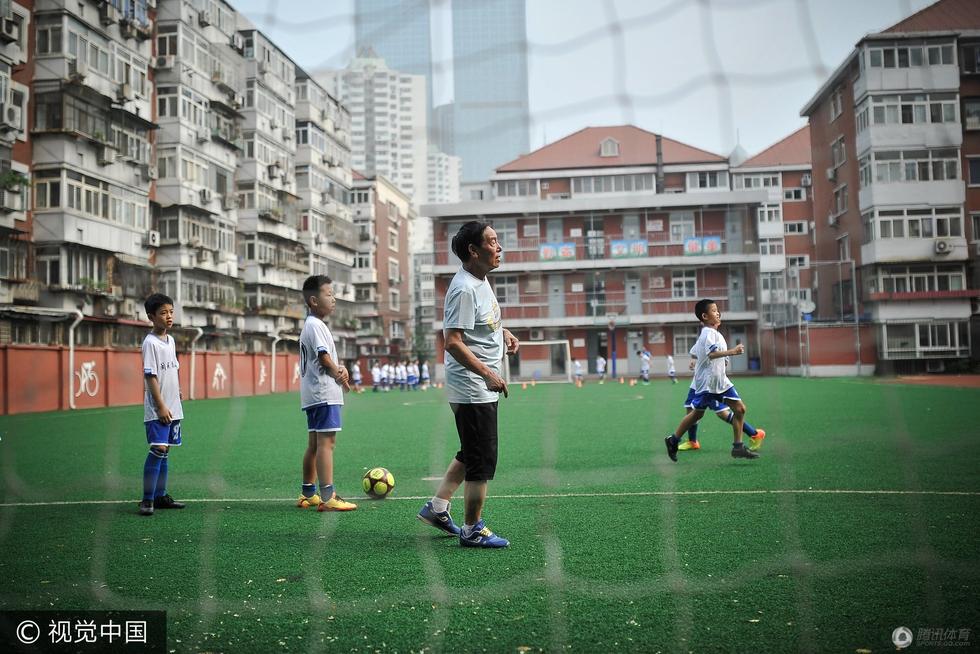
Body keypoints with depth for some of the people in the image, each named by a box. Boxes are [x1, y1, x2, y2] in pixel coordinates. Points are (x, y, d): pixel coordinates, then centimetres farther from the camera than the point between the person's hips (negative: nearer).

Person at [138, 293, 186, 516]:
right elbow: (150, 376, -15)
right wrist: (161, 406, -18)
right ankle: (147, 500, -7)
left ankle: (160, 496, 19)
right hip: (157, 409, -8)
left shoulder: (171, 340, 13)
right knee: (158, 450, -12)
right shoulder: (150, 342, -11)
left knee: (165, 451, 12)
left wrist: (176, 399, 16)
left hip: (173, 408, 8)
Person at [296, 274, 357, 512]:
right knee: (326, 441, -14)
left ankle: (308, 494, 22)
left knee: (314, 444, 15)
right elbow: (323, 357, -19)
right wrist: (339, 375, -3)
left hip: (313, 394, 11)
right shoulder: (316, 325, -12)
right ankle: (328, 497, -17)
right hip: (324, 393, -11)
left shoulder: (312, 325, 21)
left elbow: (331, 357, 18)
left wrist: (342, 368, -1)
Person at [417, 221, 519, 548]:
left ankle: (436, 507, 30)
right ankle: (473, 530, 12)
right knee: (482, 461, -1)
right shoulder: (464, 289, -20)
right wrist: (488, 373, -28)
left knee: (470, 455, 20)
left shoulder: (481, 281, 11)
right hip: (473, 390, -10)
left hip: (481, 388, 10)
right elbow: (452, 342, -24)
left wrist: (504, 333, 11)